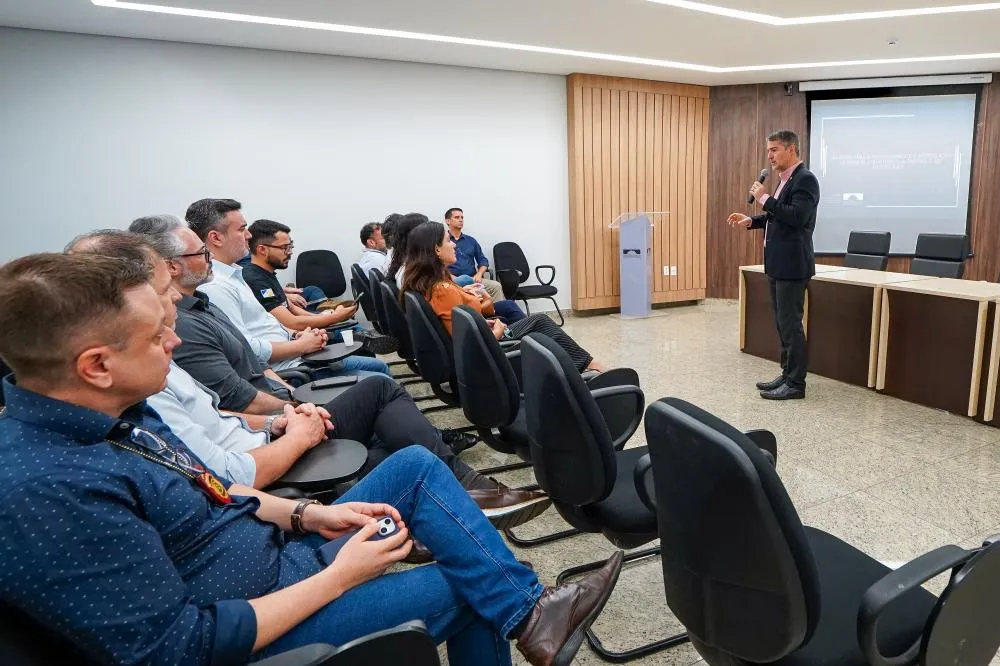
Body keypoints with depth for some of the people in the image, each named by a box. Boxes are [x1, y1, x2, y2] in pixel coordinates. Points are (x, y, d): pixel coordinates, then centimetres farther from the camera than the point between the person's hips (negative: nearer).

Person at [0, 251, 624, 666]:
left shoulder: (115, 414, -2)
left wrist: (307, 513, -2)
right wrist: (340, 576, -21)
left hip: (277, 551, 8)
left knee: (415, 466, 2)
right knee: (467, 589, -4)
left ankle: (529, 610, 2)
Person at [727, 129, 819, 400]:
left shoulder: (805, 179, -14)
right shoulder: (785, 180, 16)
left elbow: (797, 217, -25)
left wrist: (765, 199, -20)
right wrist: (750, 221, 11)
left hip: (792, 265, -10)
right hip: (778, 264, 10)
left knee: (791, 324, -5)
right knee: (782, 323, 14)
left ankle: (796, 384, 3)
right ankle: (787, 375, 23)